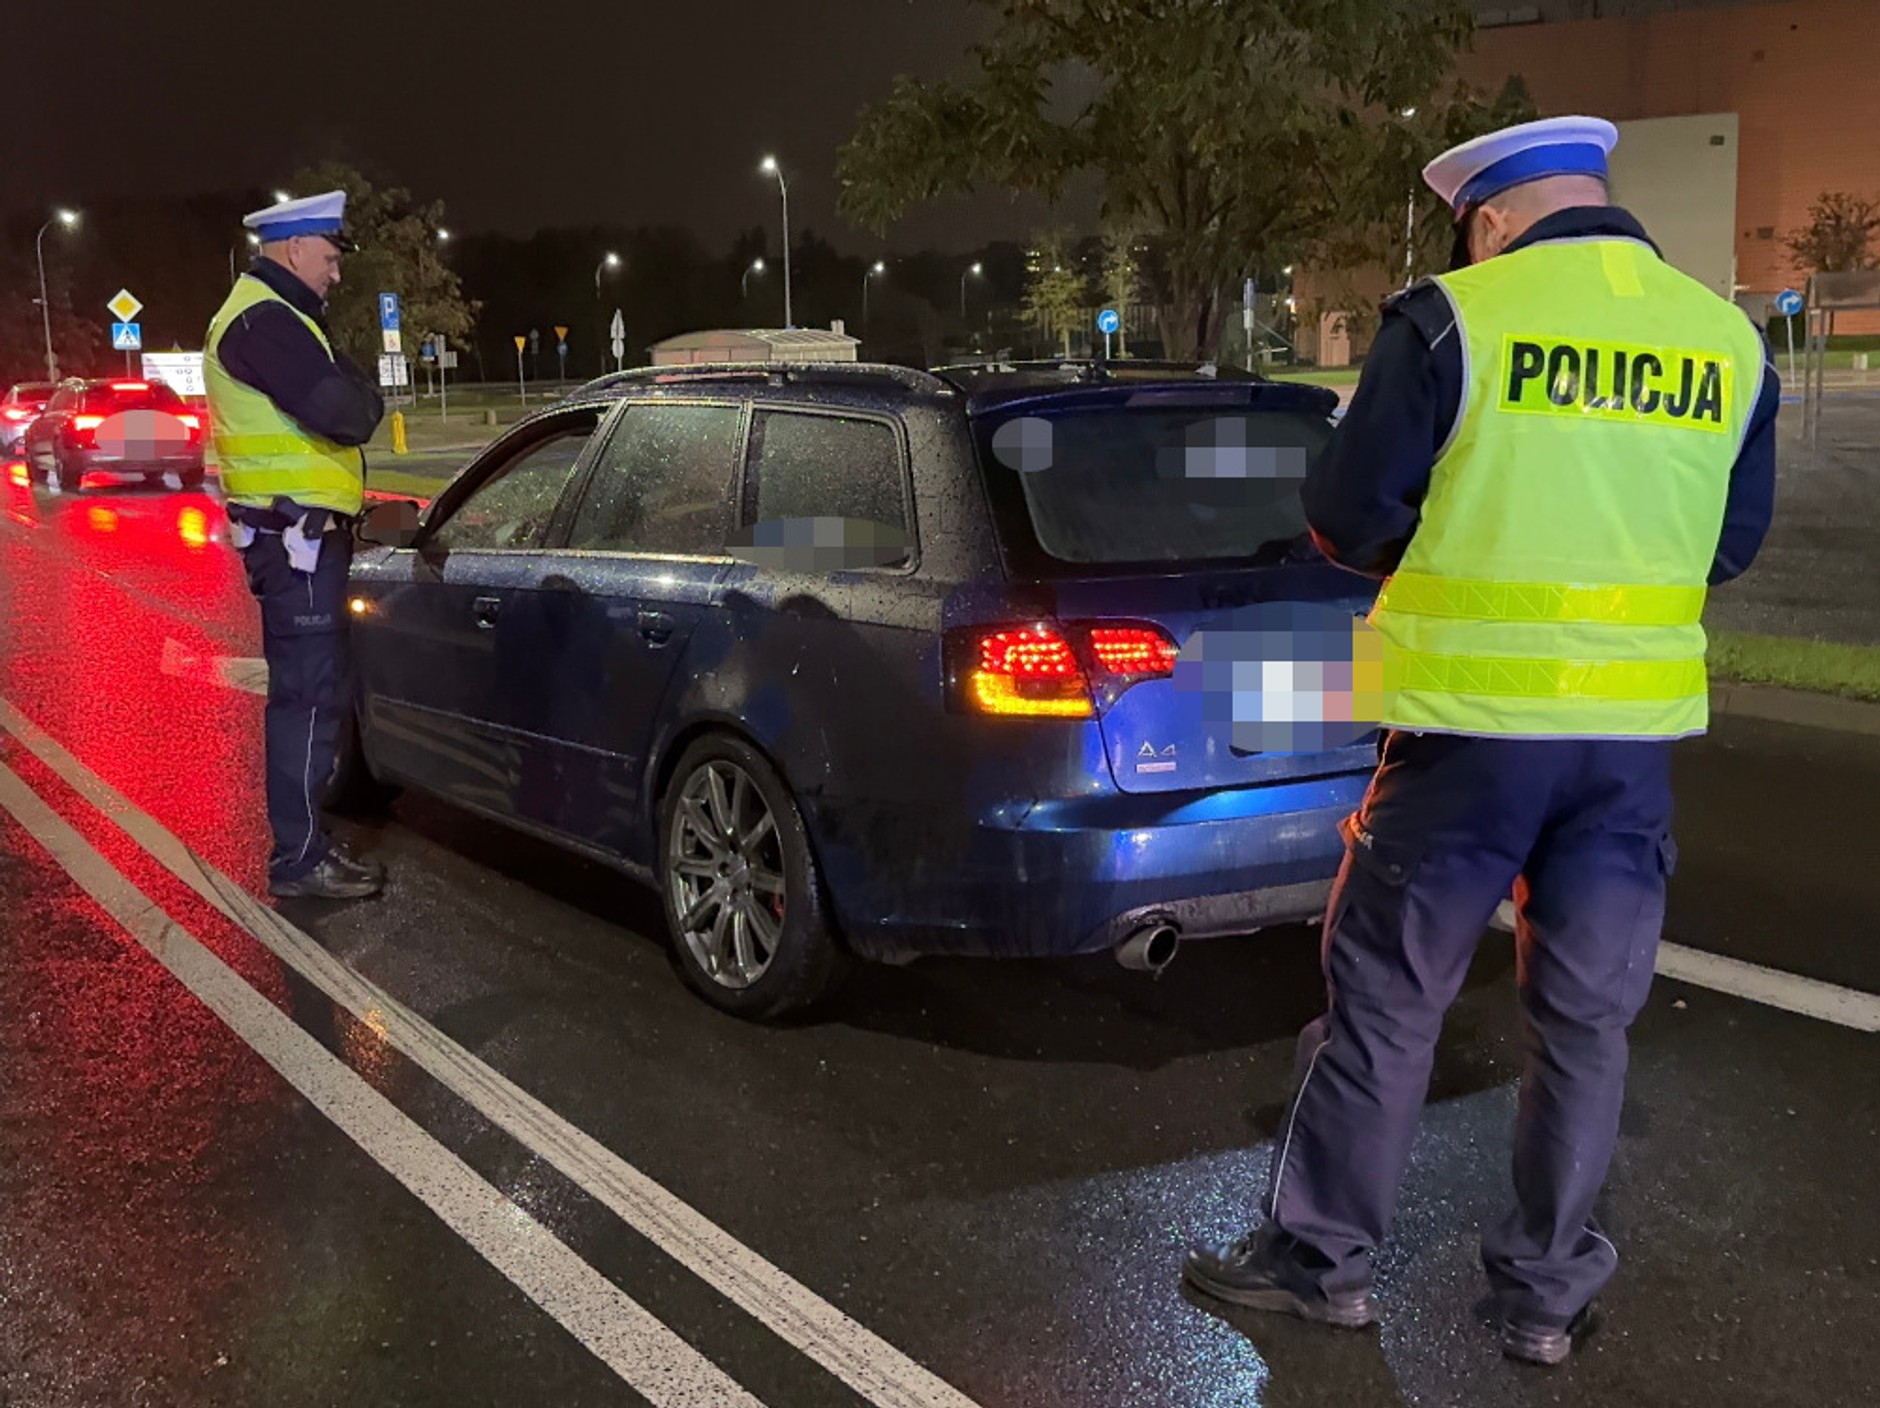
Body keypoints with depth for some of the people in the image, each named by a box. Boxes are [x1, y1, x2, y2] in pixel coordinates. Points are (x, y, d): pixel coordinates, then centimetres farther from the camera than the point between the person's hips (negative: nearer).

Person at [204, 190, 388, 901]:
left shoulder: (273, 316, 22)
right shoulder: (263, 320, -15)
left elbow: (329, 395, 19)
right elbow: (339, 409, -24)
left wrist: (349, 392, -1)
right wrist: (366, 394, -5)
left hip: (296, 532, 11)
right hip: (295, 533, -11)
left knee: (304, 689, 16)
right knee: (307, 693, -9)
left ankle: (298, 835, 26)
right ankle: (297, 857, -4)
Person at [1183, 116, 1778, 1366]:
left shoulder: (1453, 321, -8)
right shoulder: (1730, 344, 6)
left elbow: (1346, 520, -5)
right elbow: (1732, 545, 14)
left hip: (1473, 723, -4)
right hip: (1637, 732, 4)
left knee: (1386, 1002, 9)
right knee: (1587, 1016, 14)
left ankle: (1321, 1257, 21)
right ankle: (1549, 1294, 24)